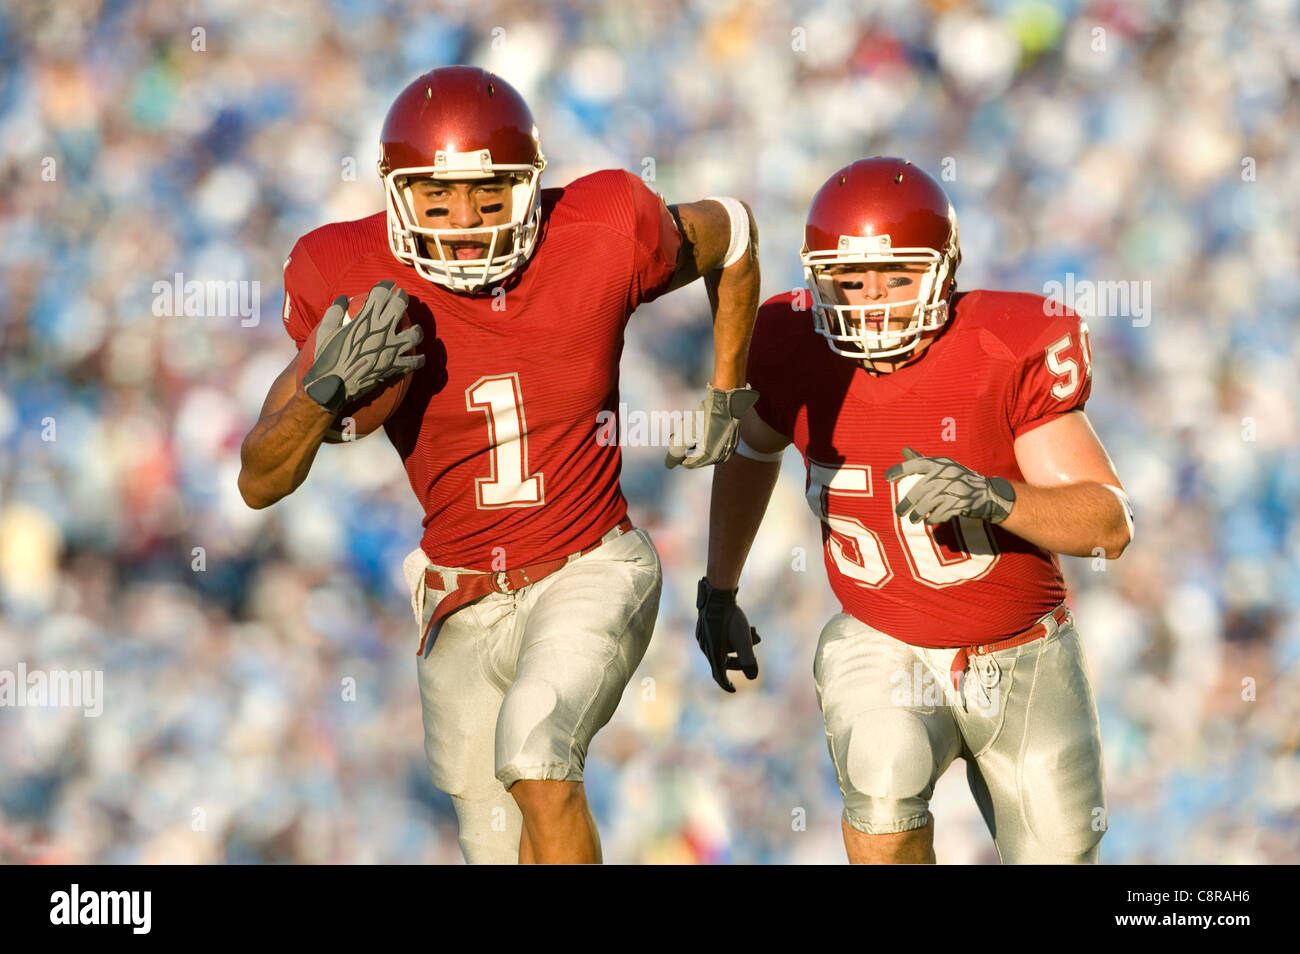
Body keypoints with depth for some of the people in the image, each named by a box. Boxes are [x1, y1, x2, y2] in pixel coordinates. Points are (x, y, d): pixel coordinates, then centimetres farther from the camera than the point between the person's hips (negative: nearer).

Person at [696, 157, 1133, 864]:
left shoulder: (1007, 357, -21)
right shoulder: (797, 354, -11)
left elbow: (1110, 525, -22)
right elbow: (750, 452, 14)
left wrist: (992, 496, -39)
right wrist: (718, 592, 17)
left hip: (1023, 659, 0)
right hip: (883, 647, 0)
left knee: (1056, 855, 11)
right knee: (883, 785, -31)